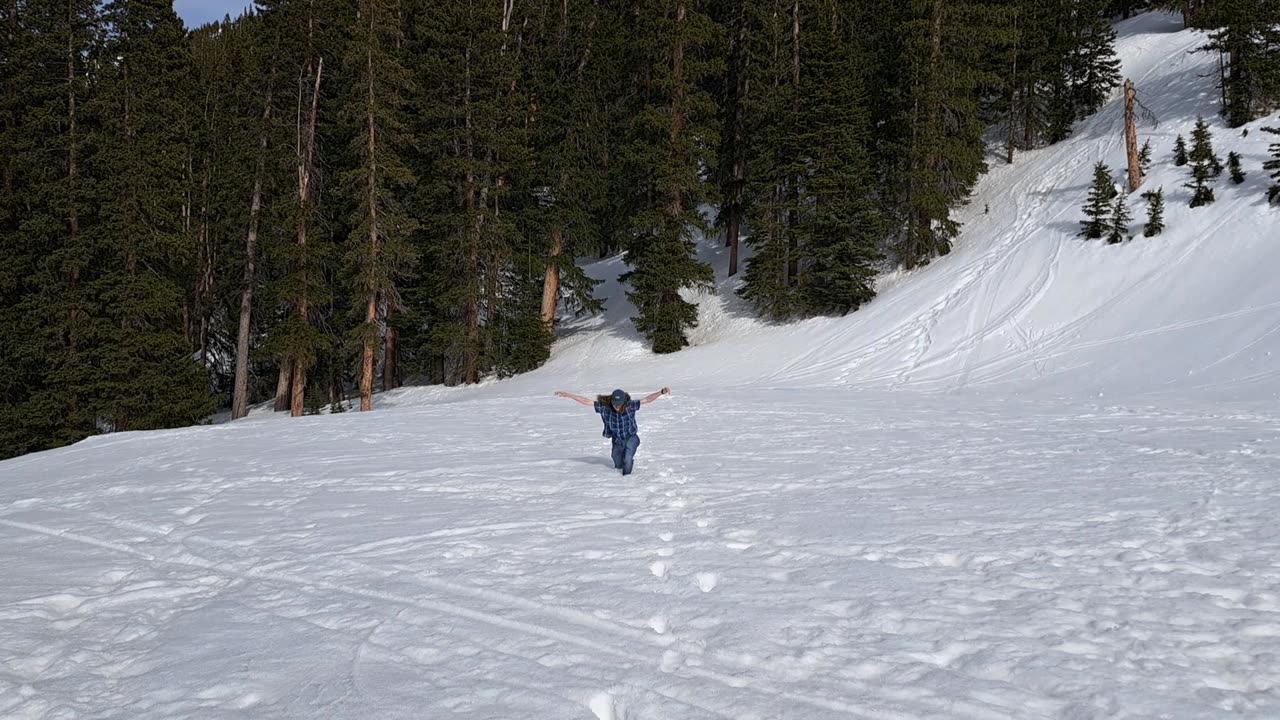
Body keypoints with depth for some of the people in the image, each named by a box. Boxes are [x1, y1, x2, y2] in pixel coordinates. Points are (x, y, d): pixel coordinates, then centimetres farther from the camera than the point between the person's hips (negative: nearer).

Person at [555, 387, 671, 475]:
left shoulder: (630, 405, -29)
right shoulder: (605, 406, -25)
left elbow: (647, 399, -35)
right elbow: (586, 401, -22)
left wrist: (662, 392, -50)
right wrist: (567, 395, -25)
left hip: (631, 437, -3)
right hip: (617, 440, 3)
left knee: (627, 459, -25)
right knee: (618, 464, 21)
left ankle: (626, 477, 4)